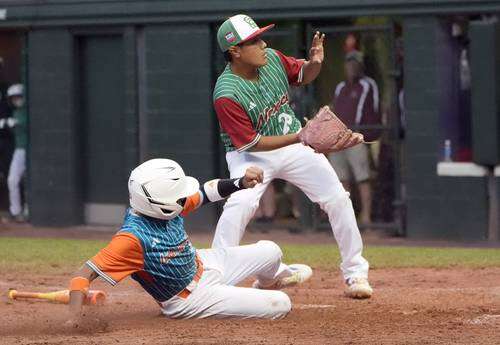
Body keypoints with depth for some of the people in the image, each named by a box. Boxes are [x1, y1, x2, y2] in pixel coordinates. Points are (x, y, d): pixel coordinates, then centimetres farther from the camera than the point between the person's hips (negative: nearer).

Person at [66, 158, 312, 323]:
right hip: (190, 299, -7)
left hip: (204, 264, 7)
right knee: (280, 305, -11)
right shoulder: (133, 237, -38)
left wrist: (241, 183, -14)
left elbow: (205, 193, 2)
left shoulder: (168, 208, -16)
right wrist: (74, 317, -57)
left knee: (270, 252, 16)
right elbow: (84, 274, -41)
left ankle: (268, 281, 53)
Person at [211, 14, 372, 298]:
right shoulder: (227, 94, -28)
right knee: (240, 203, -31)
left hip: (294, 144, 6)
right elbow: (251, 143, -24)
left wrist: (315, 62, -16)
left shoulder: (273, 59, -11)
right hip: (251, 155, -6)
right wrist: (299, 137, -31)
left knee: (338, 198, 0)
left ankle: (355, 273, 15)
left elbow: (304, 76, 8)